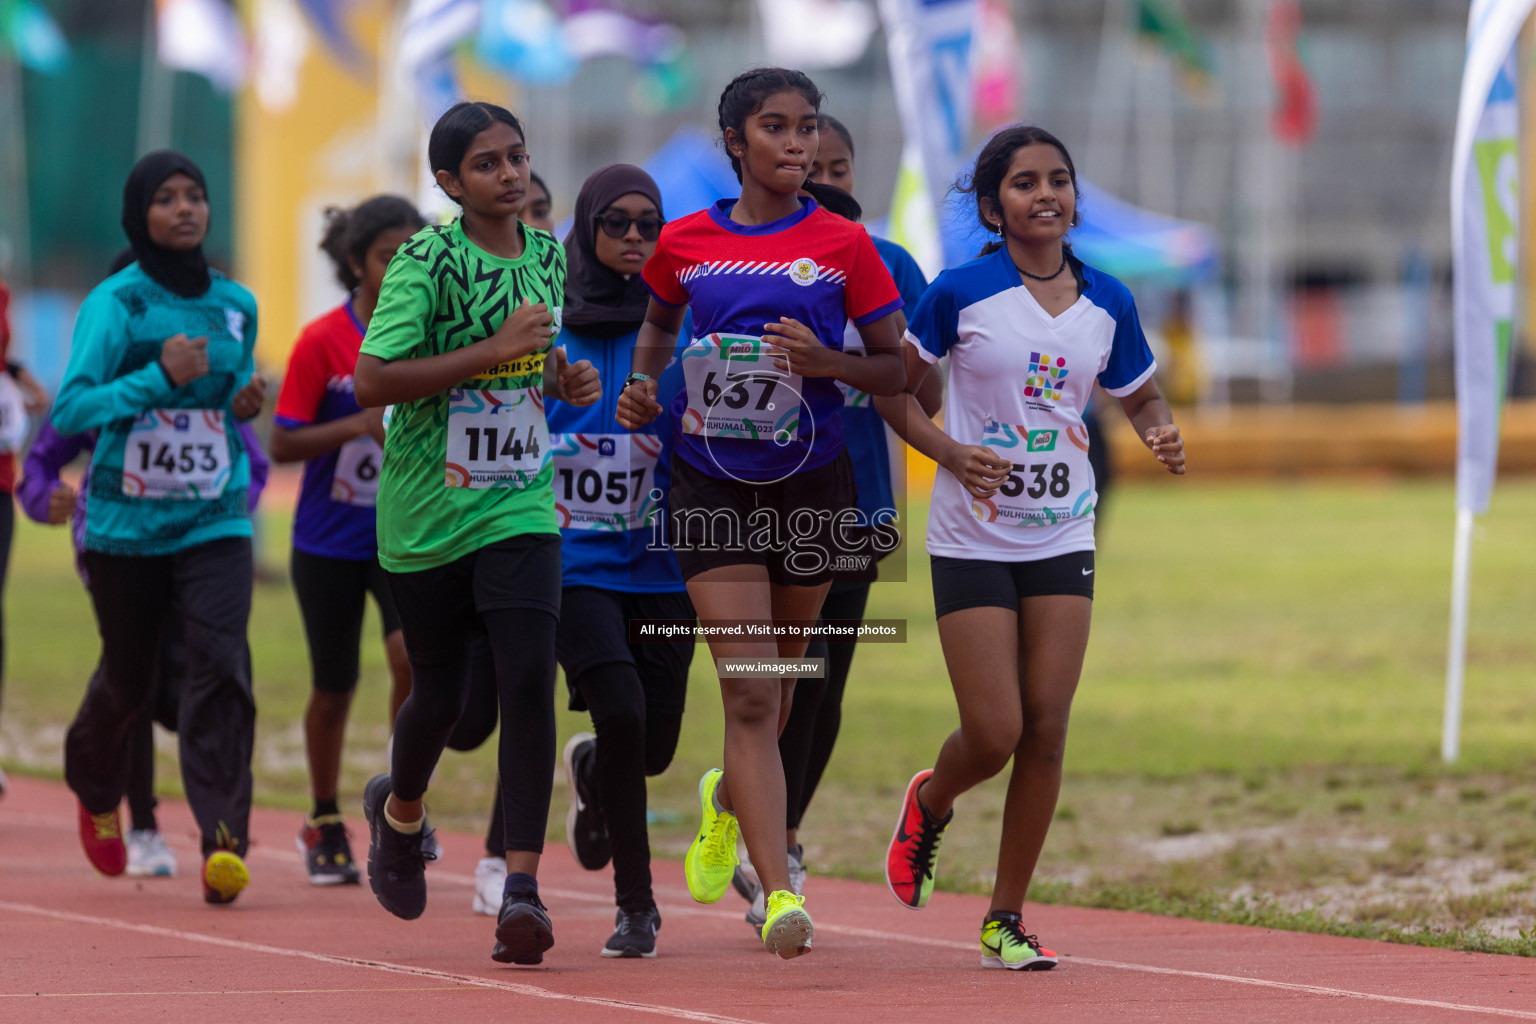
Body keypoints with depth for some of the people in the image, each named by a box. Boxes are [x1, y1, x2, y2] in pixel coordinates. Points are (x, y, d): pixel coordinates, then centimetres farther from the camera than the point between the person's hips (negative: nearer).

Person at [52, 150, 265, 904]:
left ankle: (224, 841, -22)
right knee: (127, 681, 12)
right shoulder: (114, 304, -7)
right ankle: (95, 793, 45)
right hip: (126, 524, -2)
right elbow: (69, 411, -16)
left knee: (219, 665, -17)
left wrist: (245, 400, 2)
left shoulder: (236, 305, 7)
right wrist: (158, 378, -26)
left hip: (215, 522, 2)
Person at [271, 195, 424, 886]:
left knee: (414, 653, -22)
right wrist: (360, 424, -23)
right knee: (333, 690, 8)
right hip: (330, 539, -1)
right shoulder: (323, 342, -10)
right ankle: (324, 825, 30)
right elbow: (282, 445, -11)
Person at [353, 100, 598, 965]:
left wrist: (567, 379, 1)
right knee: (441, 697, 10)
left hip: (520, 507, 3)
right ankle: (401, 811, 44)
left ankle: (523, 890, -15)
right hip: (428, 512, -3)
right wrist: (493, 350, -27)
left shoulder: (549, 256, 5)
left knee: (529, 682, -14)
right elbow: (371, 381, -22)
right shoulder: (426, 262, -13)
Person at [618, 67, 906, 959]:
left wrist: (826, 363, -19)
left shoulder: (842, 246, -4)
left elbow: (895, 369, 0)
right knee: (748, 694, -12)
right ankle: (780, 895, -17)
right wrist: (644, 384, 3)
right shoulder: (685, 243, 0)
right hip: (713, 487, -1)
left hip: (812, 485, 1)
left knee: (778, 682, 16)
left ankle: (727, 802, 49)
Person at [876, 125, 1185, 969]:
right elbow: (894, 385, -1)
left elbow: (1140, 396, 17)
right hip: (973, 541, -3)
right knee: (994, 733, -8)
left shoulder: (1106, 302, 3)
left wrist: (1160, 435, -6)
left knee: (1046, 730, -3)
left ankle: (1005, 920, 9)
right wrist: (948, 452, -17)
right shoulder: (962, 292, -9)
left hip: (1062, 539, 3)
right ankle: (930, 804, 29)